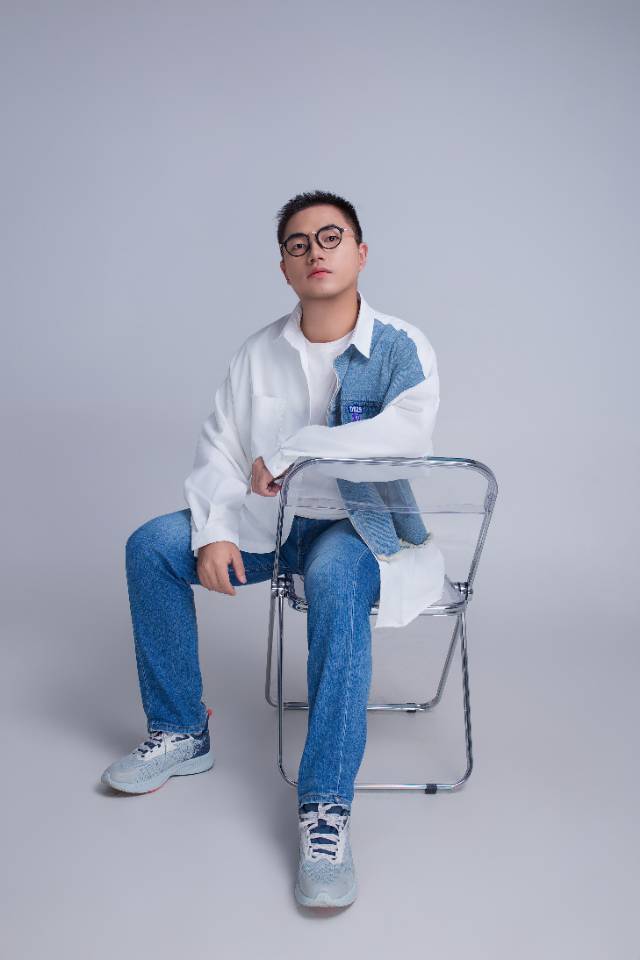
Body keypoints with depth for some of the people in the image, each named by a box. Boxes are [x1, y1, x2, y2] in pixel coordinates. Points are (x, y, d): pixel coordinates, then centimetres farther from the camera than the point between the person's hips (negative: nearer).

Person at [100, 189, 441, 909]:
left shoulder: (402, 348, -8)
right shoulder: (260, 352, 4)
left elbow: (409, 431, -28)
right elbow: (218, 450, 2)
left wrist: (287, 450, -25)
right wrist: (215, 531, -15)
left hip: (359, 526, -4)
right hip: (267, 522, 5)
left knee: (335, 577, -38)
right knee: (151, 546, -13)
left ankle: (325, 810, -34)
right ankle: (181, 735, 1)